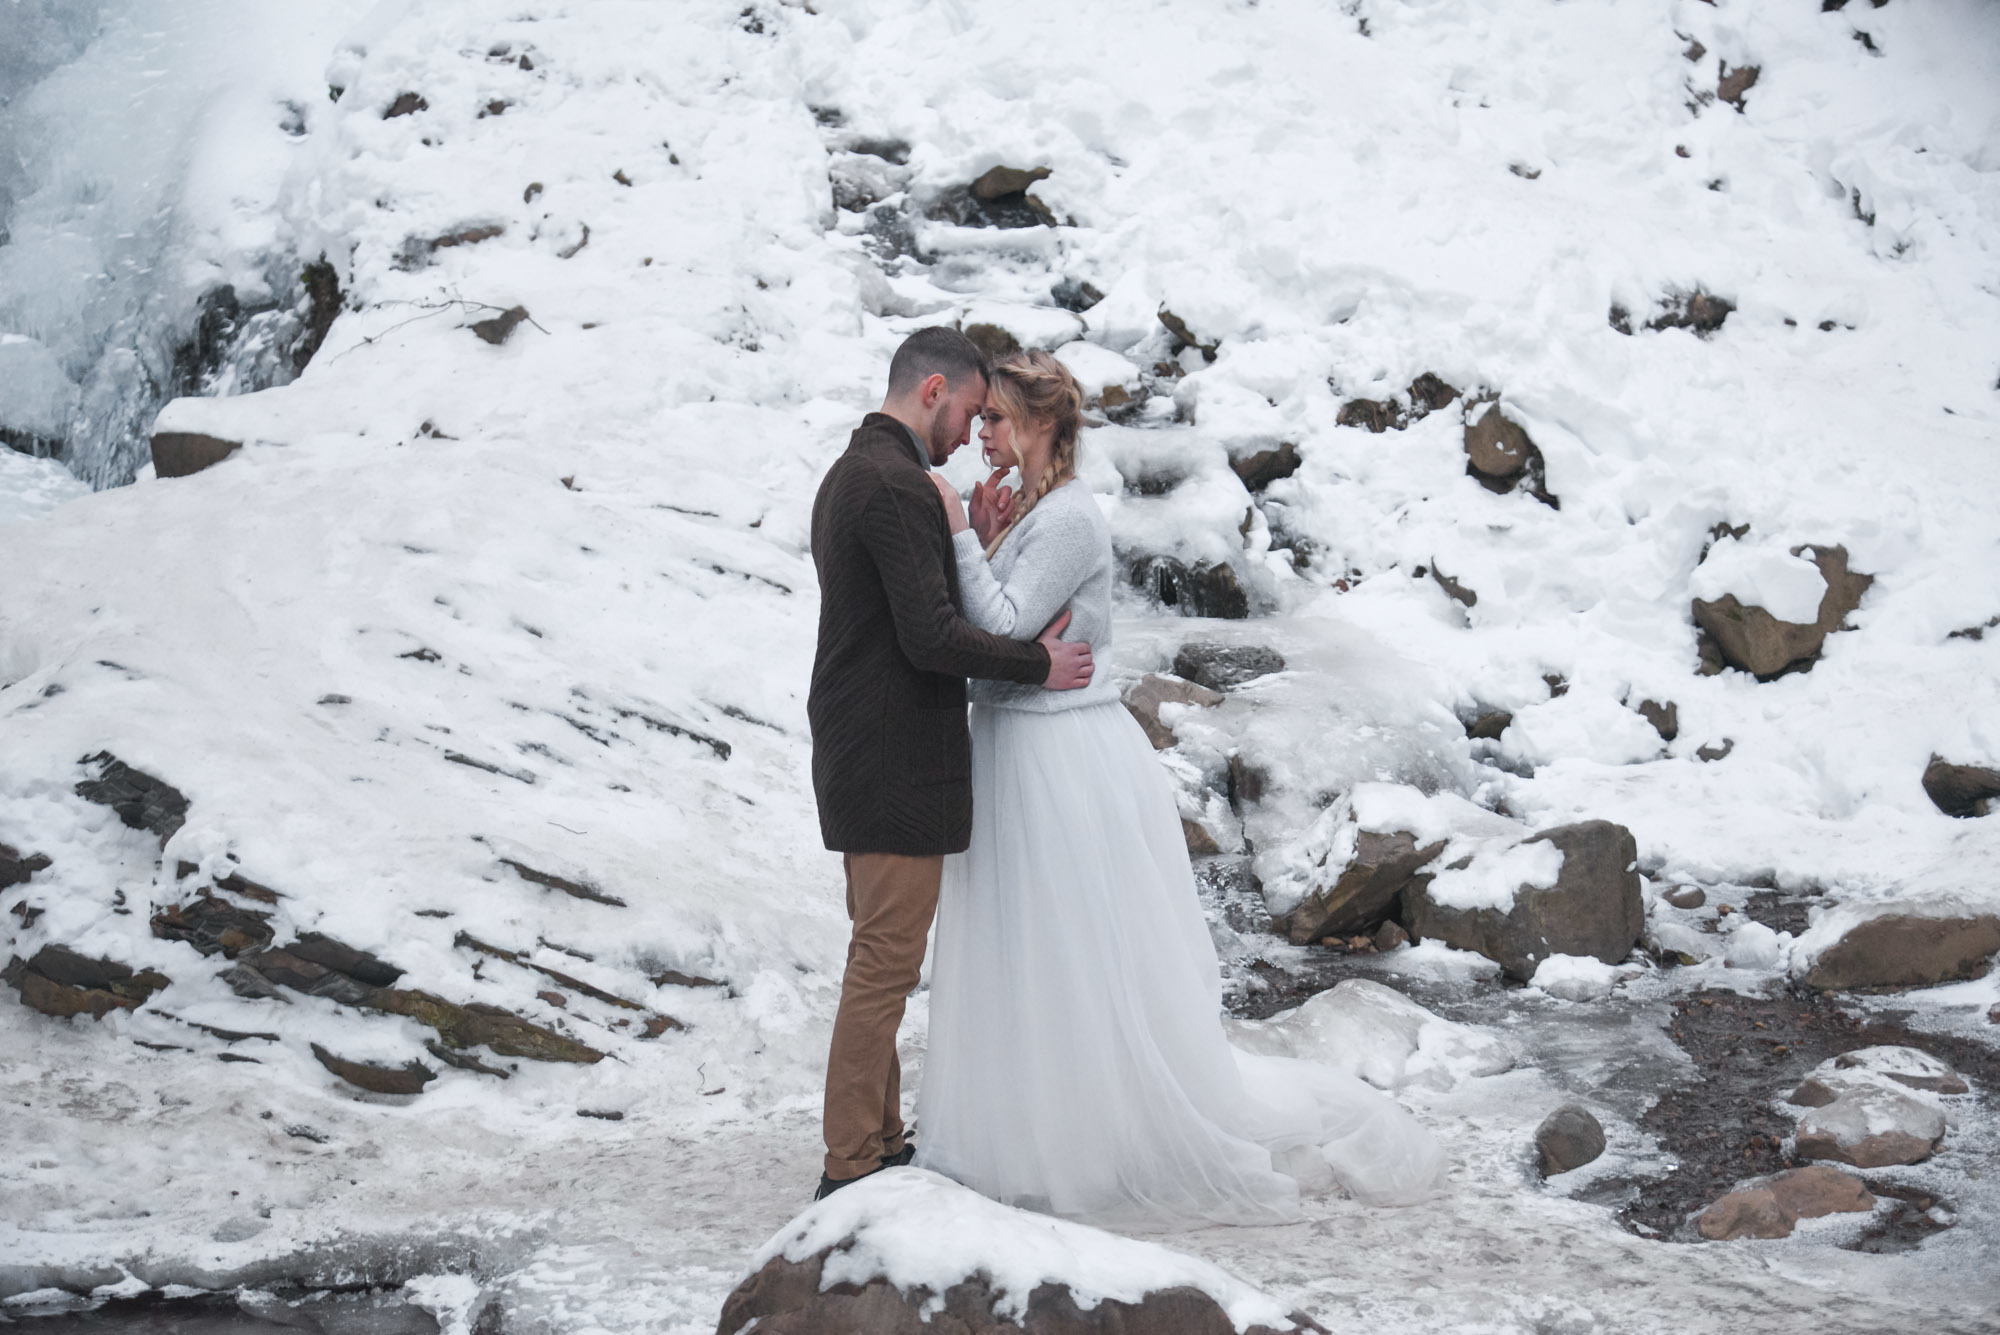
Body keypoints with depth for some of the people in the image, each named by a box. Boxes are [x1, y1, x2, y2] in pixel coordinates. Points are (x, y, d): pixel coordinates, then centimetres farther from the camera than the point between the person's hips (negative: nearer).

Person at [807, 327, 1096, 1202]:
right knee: (887, 960, -5)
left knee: (879, 957, 17)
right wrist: (1037, 664, -12)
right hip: (895, 766, -11)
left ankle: (877, 1139, 25)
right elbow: (930, 637, -24)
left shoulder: (850, 474, 16)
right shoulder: (898, 486, -18)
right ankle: (854, 1165, 0)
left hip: (859, 756, 11)